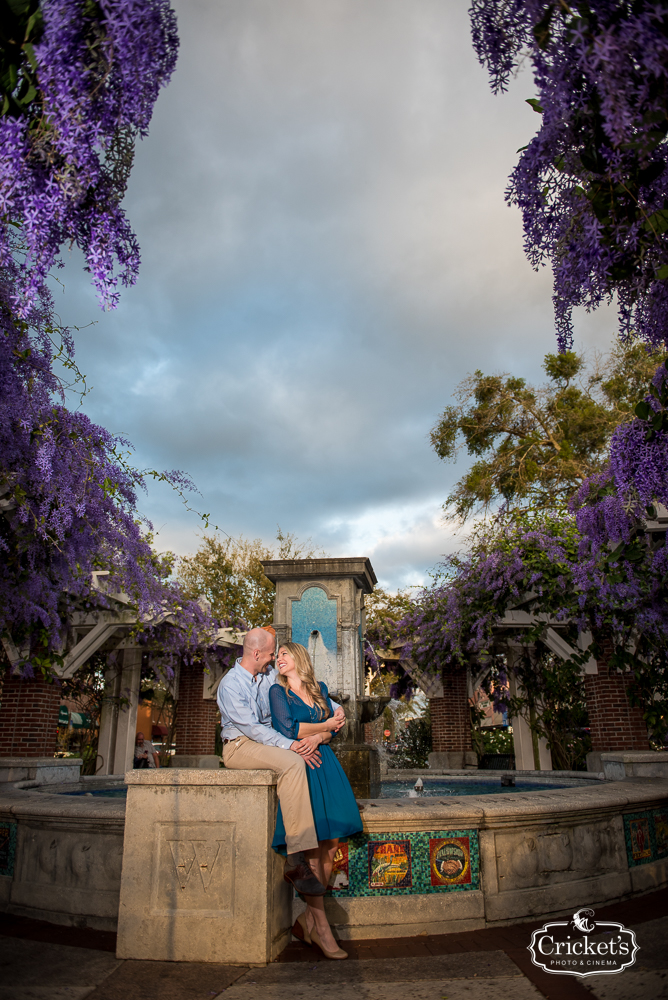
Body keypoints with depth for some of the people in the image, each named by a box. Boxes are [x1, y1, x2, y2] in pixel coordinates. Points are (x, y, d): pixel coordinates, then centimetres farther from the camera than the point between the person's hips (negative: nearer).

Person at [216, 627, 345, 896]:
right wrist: (290, 745, -27)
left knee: (313, 753, -14)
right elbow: (251, 727, -21)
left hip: (267, 741, 8)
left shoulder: (270, 674, 8)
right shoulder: (230, 685, -13)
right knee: (292, 763, -33)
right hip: (240, 745, -8)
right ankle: (296, 862, -33)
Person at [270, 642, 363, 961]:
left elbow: (334, 727, 9)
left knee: (332, 844, -3)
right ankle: (322, 930, -2)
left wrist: (317, 737, -12)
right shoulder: (277, 691, 5)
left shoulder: (319, 689, 17)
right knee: (313, 848, -9)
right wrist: (325, 725, 1)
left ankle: (307, 919, 10)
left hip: (324, 764, 4)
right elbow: (287, 729, -8)